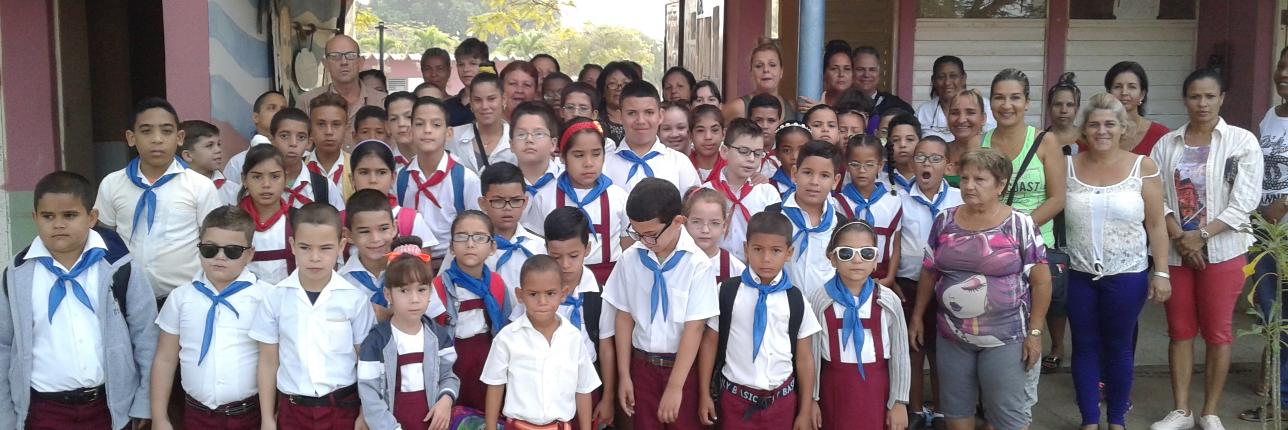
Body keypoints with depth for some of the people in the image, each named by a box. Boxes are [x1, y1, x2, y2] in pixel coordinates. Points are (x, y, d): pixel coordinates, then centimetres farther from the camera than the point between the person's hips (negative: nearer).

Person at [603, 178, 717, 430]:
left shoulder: (697, 264, -16)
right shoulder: (630, 259, -5)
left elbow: (694, 327, -16)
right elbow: (624, 317, 2)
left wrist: (675, 386, -15)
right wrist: (624, 375, 4)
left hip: (683, 365, -3)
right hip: (642, 364, 3)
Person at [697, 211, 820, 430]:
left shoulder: (796, 300, -4)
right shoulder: (726, 292, -5)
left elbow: (805, 358, 1)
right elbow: (710, 341, 1)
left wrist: (805, 412, 2)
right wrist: (705, 394, 1)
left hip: (781, 399, 1)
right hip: (734, 397, 0)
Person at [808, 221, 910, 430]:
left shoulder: (888, 301, -6)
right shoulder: (820, 300, -7)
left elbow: (900, 354, -1)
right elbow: (811, 353, -2)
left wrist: (899, 402, 1)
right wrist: (811, 398, 0)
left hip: (875, 389, 0)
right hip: (834, 388, 0)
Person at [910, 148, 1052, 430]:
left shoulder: (1020, 225, -9)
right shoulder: (945, 221, 2)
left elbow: (1041, 281, -7)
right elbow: (929, 272, 11)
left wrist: (1034, 332, -9)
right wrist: (917, 316, 12)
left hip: (1005, 338, -4)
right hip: (951, 336, 4)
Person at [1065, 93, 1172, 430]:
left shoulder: (1143, 167, -3)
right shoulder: (1068, 166, 0)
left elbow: (1156, 225, -2)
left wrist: (1161, 272, -7)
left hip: (1127, 275, -1)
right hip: (1078, 275, 1)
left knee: (1118, 347, 10)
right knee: (1085, 347, 9)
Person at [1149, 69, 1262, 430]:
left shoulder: (1242, 142, -3)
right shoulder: (1166, 144, 5)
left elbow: (1244, 201, -9)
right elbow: (1156, 197, 1)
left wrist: (1201, 236, -15)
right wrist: (1179, 237, -12)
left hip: (1222, 251, -2)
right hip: (1174, 251, 3)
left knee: (1217, 331, 5)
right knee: (1180, 330, 8)